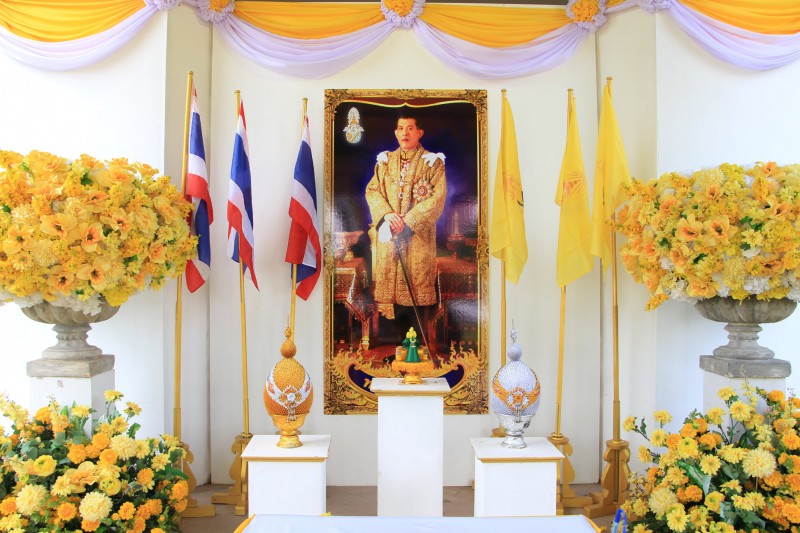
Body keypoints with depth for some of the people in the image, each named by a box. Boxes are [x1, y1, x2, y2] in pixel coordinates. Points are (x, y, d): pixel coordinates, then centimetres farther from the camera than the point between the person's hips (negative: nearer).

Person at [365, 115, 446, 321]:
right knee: (386, 278, 1)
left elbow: (437, 198, -7)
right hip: (387, 233, 3)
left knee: (417, 278, -4)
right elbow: (372, 190, 8)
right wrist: (387, 214, -12)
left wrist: (407, 220, -15)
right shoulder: (385, 161, 14)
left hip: (418, 233, -3)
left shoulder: (432, 162, 2)